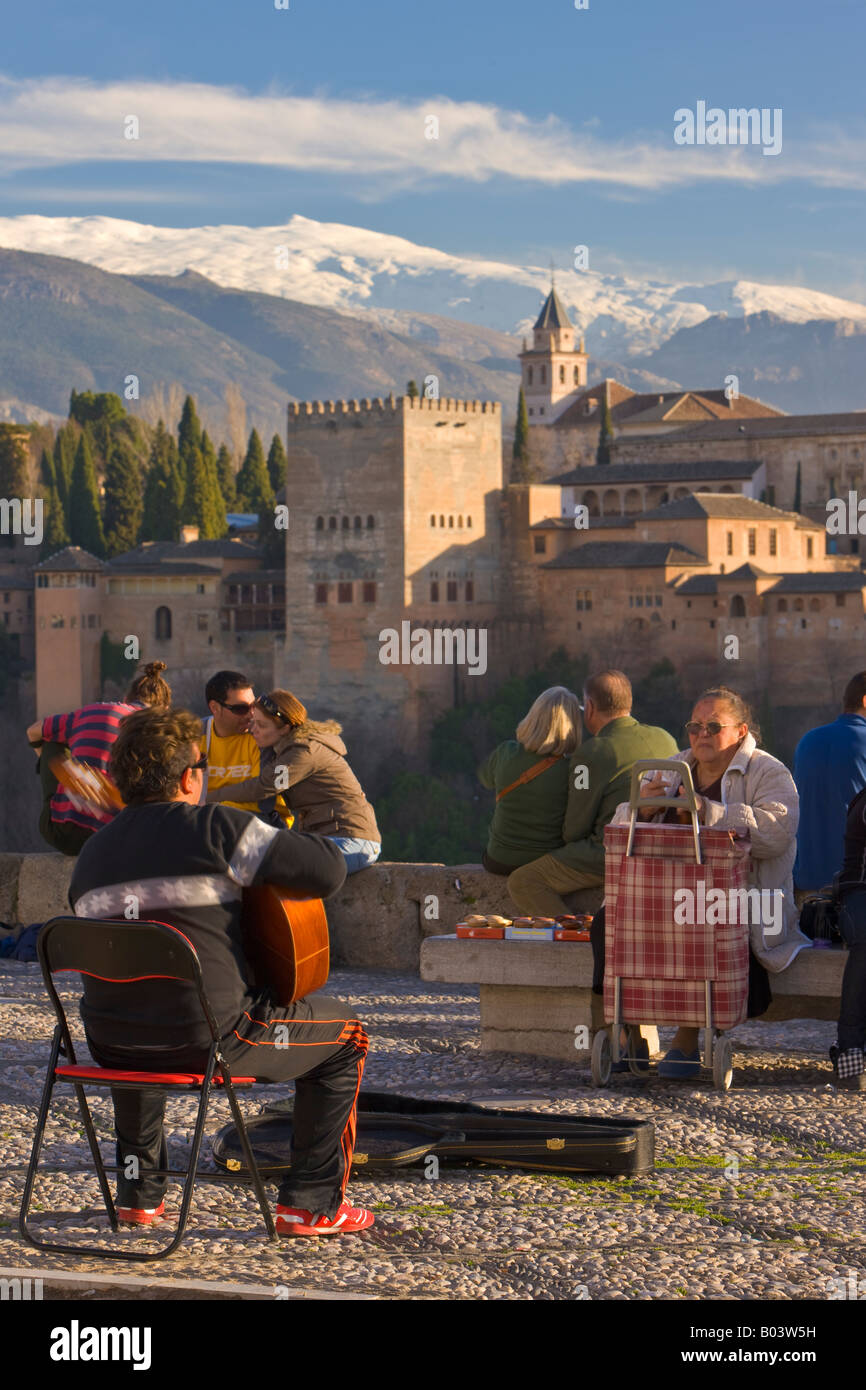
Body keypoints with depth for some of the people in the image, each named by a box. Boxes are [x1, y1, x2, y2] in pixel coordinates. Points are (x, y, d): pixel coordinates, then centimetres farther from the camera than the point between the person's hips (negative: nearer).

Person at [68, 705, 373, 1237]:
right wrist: (288, 844, 11)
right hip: (207, 1042, -6)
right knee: (344, 1034, 16)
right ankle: (313, 1202, 15)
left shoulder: (92, 853, 9)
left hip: (110, 1048, 6)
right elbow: (329, 871, -11)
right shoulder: (217, 827, -10)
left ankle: (139, 1190, 39)